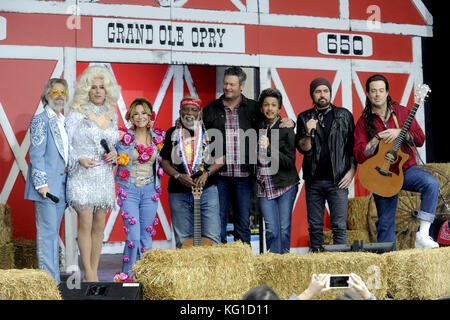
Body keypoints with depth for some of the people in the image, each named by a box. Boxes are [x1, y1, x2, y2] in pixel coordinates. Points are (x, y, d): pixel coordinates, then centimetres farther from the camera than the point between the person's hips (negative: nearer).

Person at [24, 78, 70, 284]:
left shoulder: (64, 122, 17)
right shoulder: (41, 120, -6)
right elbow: (36, 155, -12)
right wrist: (41, 183, -17)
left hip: (60, 186, 8)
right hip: (46, 187, -8)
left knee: (54, 233, 11)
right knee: (47, 232, -7)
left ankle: (54, 280, 16)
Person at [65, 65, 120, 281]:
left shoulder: (111, 115, 11)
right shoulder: (77, 113, -3)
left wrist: (114, 154, 1)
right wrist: (79, 160, -17)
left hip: (105, 176, 5)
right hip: (82, 175, -5)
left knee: (99, 226, 5)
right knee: (86, 224, -8)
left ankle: (95, 273, 11)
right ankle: (88, 274, -2)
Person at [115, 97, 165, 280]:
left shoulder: (158, 137, 5)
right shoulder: (124, 137, -3)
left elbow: (162, 161, 20)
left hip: (150, 190, 3)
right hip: (129, 190, -3)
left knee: (146, 235, 7)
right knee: (133, 236, -10)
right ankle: (127, 276, 3)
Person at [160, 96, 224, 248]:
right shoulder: (172, 133, 11)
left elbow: (220, 159, 6)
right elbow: (164, 161, 9)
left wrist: (206, 173, -10)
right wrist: (178, 176, -8)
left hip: (207, 190, -1)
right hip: (178, 193, 1)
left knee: (212, 238, -5)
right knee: (183, 240, 3)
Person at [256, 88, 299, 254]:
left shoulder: (286, 130, -3)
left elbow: (290, 162, -11)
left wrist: (269, 148, -20)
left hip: (285, 184, -2)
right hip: (264, 186, 2)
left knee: (284, 228, -1)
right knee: (271, 229, -4)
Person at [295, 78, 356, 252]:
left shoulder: (344, 115, 7)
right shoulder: (304, 118, 10)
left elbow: (353, 146, 7)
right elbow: (302, 149, 3)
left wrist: (351, 171, -2)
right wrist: (308, 133, -16)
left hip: (338, 180, -2)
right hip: (313, 180, 2)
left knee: (339, 226, -5)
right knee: (315, 227, 5)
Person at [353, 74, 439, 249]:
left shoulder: (401, 112, 5)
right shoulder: (364, 121, 1)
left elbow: (420, 140, 0)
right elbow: (359, 155, -7)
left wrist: (400, 132, -16)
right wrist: (378, 138, -17)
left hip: (406, 169, 0)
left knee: (431, 183, -30)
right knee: (385, 223, 2)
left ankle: (423, 235, -27)